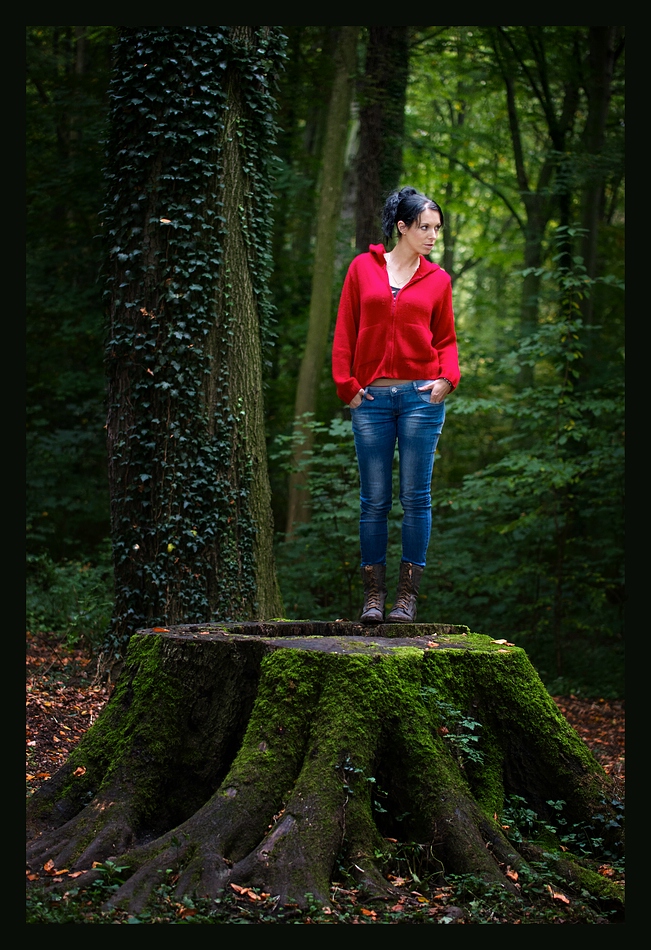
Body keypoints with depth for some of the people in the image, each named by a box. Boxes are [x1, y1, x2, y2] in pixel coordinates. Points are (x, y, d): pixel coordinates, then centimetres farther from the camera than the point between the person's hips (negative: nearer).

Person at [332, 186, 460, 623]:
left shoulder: (437, 279, 9)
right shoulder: (363, 268, 7)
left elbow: (447, 339, 11)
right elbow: (345, 332, 7)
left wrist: (447, 377, -7)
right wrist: (346, 384, 0)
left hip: (421, 395, 0)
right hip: (371, 398, 0)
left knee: (416, 496, 0)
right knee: (374, 499, 3)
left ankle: (408, 595, 6)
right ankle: (374, 593, 11)